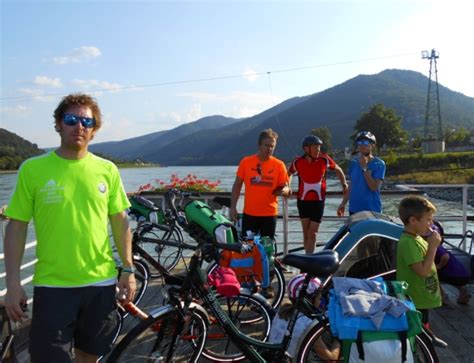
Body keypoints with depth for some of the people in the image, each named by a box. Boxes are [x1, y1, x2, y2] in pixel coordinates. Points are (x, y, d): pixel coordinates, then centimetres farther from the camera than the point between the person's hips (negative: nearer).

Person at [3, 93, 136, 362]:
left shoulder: (107, 170, 1)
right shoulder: (32, 169, -5)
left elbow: (120, 222, 6)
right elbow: (17, 226, -2)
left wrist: (128, 269, 5)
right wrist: (13, 283, -5)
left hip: (101, 282, 2)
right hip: (52, 285, -2)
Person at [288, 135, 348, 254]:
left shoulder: (324, 160, -8)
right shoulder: (298, 162, -6)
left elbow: (338, 169, 10)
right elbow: (289, 173, 15)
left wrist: (344, 184, 6)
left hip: (318, 201, -1)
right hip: (303, 201, 1)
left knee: (312, 233, -2)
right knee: (306, 232, 8)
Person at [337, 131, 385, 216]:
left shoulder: (379, 164, -9)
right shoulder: (353, 162, 6)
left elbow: (374, 187, -18)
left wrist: (364, 167, -18)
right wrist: (343, 203, 14)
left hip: (372, 210, -5)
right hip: (354, 209, 5)